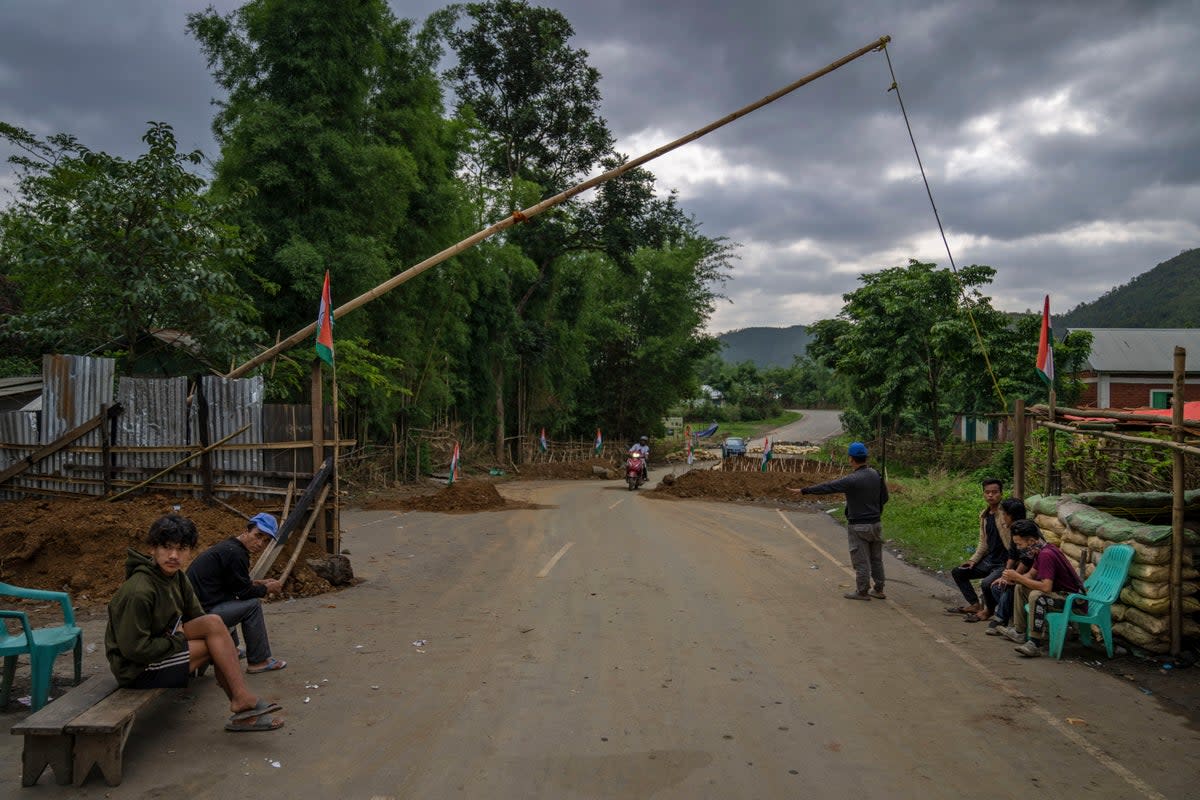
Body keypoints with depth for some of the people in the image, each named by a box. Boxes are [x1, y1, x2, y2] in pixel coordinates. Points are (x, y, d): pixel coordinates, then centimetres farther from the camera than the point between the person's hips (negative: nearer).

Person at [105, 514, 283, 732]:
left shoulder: (177, 577, 1)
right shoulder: (138, 592, -26)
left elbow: (196, 617, 11)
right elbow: (134, 649, -25)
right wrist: (179, 639, -15)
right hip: (136, 669, -8)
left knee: (213, 622, -11)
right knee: (216, 640, -19)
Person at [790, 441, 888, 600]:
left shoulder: (852, 480, -22)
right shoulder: (876, 475, 0)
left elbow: (827, 487, -18)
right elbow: (884, 497, 11)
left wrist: (803, 490, -10)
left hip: (859, 526, -7)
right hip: (876, 524, 7)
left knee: (861, 560, 4)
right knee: (876, 558, 16)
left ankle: (862, 592, 14)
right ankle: (878, 590, 25)